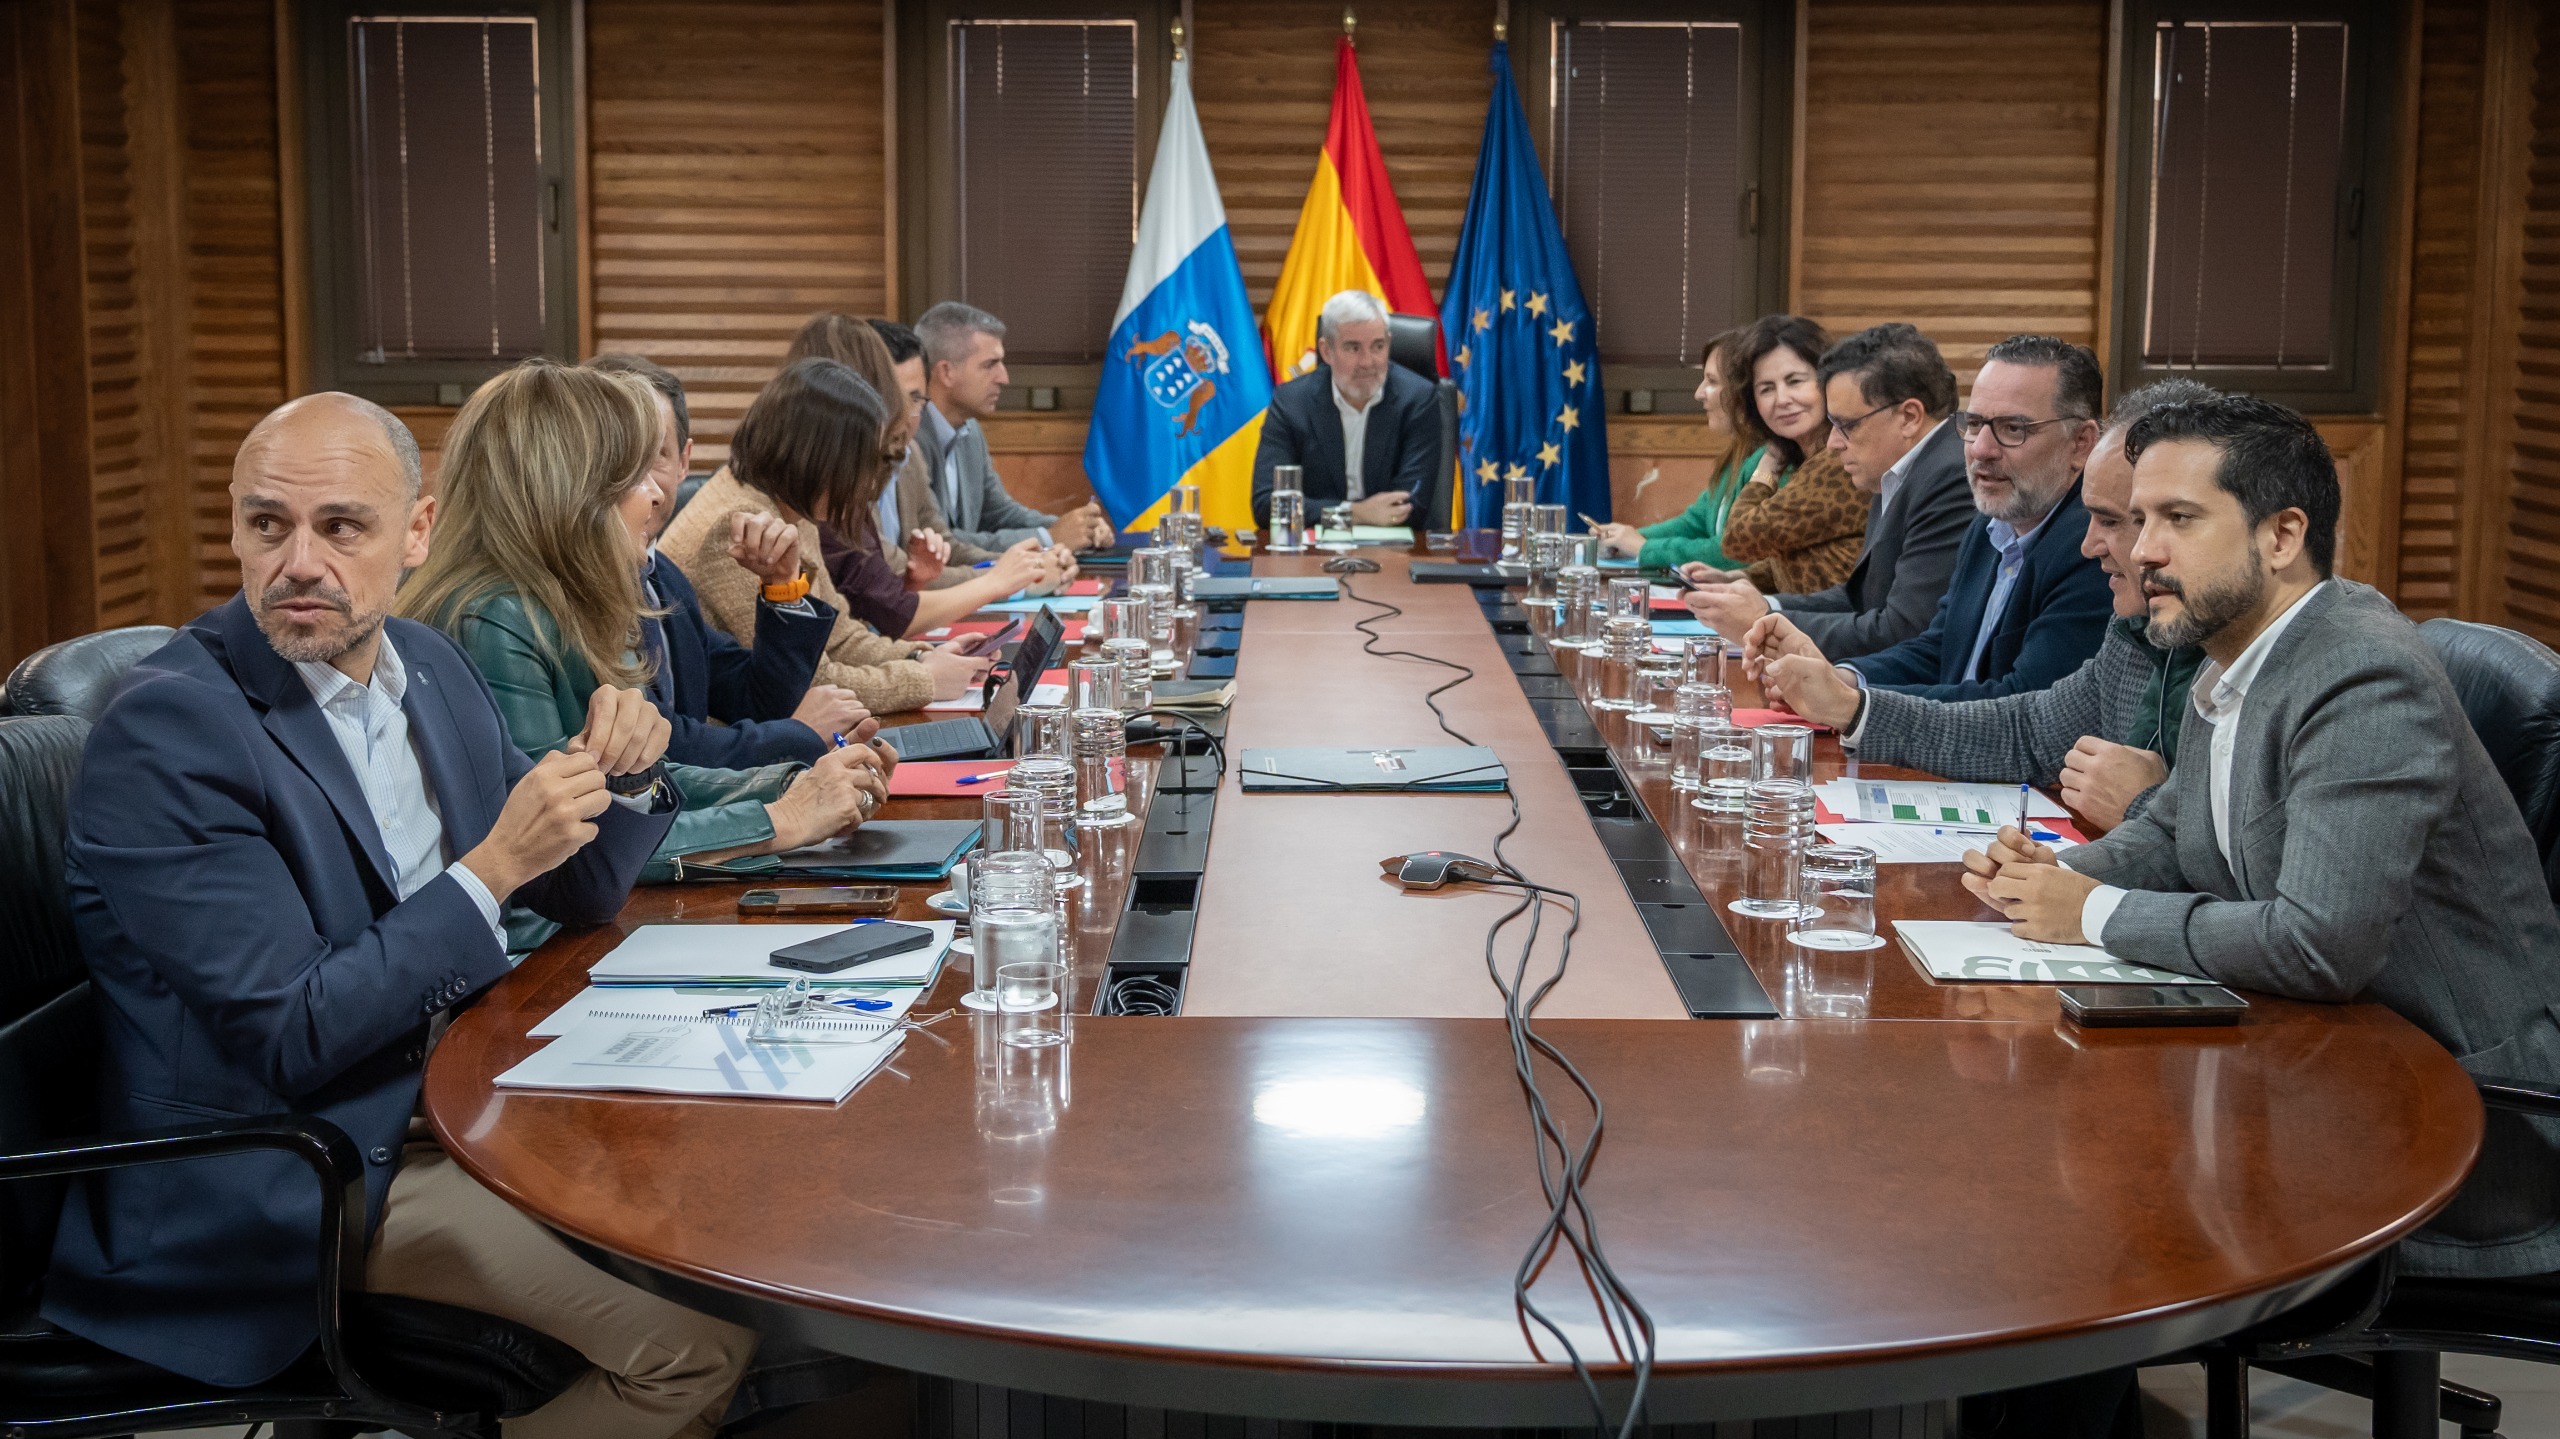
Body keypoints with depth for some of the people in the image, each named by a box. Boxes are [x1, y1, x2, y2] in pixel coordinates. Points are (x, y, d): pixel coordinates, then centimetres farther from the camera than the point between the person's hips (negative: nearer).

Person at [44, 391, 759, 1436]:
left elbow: (574, 896, 14)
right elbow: (288, 1042, -22)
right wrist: (492, 868, -25)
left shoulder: (428, 667, 4)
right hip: (286, 1183, -8)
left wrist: (622, 775, -7)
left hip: (457, 1090, 8)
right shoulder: (168, 731, -19)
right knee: (695, 1347, -15)